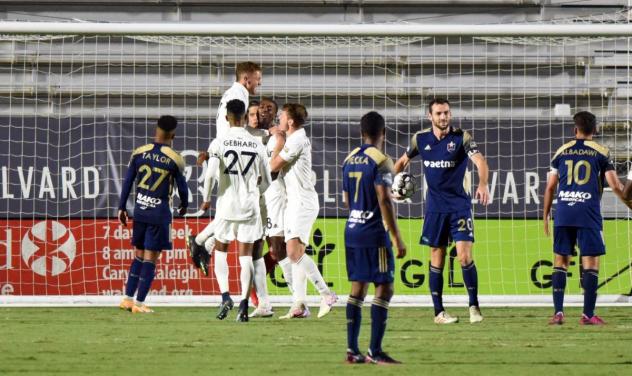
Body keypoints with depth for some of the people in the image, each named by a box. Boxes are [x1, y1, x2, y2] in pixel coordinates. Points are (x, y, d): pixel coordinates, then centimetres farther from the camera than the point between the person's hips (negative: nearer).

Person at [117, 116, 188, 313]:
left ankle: (128, 298, 16)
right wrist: (184, 206, 20)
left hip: (140, 210, 4)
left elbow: (127, 182, 3)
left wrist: (122, 208, 10)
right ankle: (139, 303, 2)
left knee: (139, 255, 17)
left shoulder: (139, 153, 1)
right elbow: (182, 187, 0)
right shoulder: (174, 159, -8)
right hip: (160, 212, -4)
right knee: (150, 258, 2)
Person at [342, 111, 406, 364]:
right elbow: (384, 201, -18)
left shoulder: (349, 159, 11)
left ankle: (352, 349, 9)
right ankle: (375, 351, -9)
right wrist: (397, 238, -14)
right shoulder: (381, 161, -12)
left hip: (352, 231, 7)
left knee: (358, 287, 11)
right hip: (374, 234, -7)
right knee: (384, 288, -4)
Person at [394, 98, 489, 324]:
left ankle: (474, 306, 2)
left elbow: (480, 161, -22)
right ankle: (439, 312, 11)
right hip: (434, 207, 2)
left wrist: (483, 184, -39)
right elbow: (404, 161, 20)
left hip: (459, 204, -2)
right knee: (437, 259, 4)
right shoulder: (420, 139, 3)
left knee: (464, 256, -11)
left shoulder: (461, 137, -8)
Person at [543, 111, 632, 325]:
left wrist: (546, 215, 19)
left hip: (563, 213, 3)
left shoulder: (562, 151, 11)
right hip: (588, 215, -3)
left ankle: (558, 313, 1)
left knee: (560, 261, 8)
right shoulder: (601, 152, 3)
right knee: (591, 263, 1)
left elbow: (550, 187, 11)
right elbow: (615, 186, -2)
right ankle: (588, 314, -3)